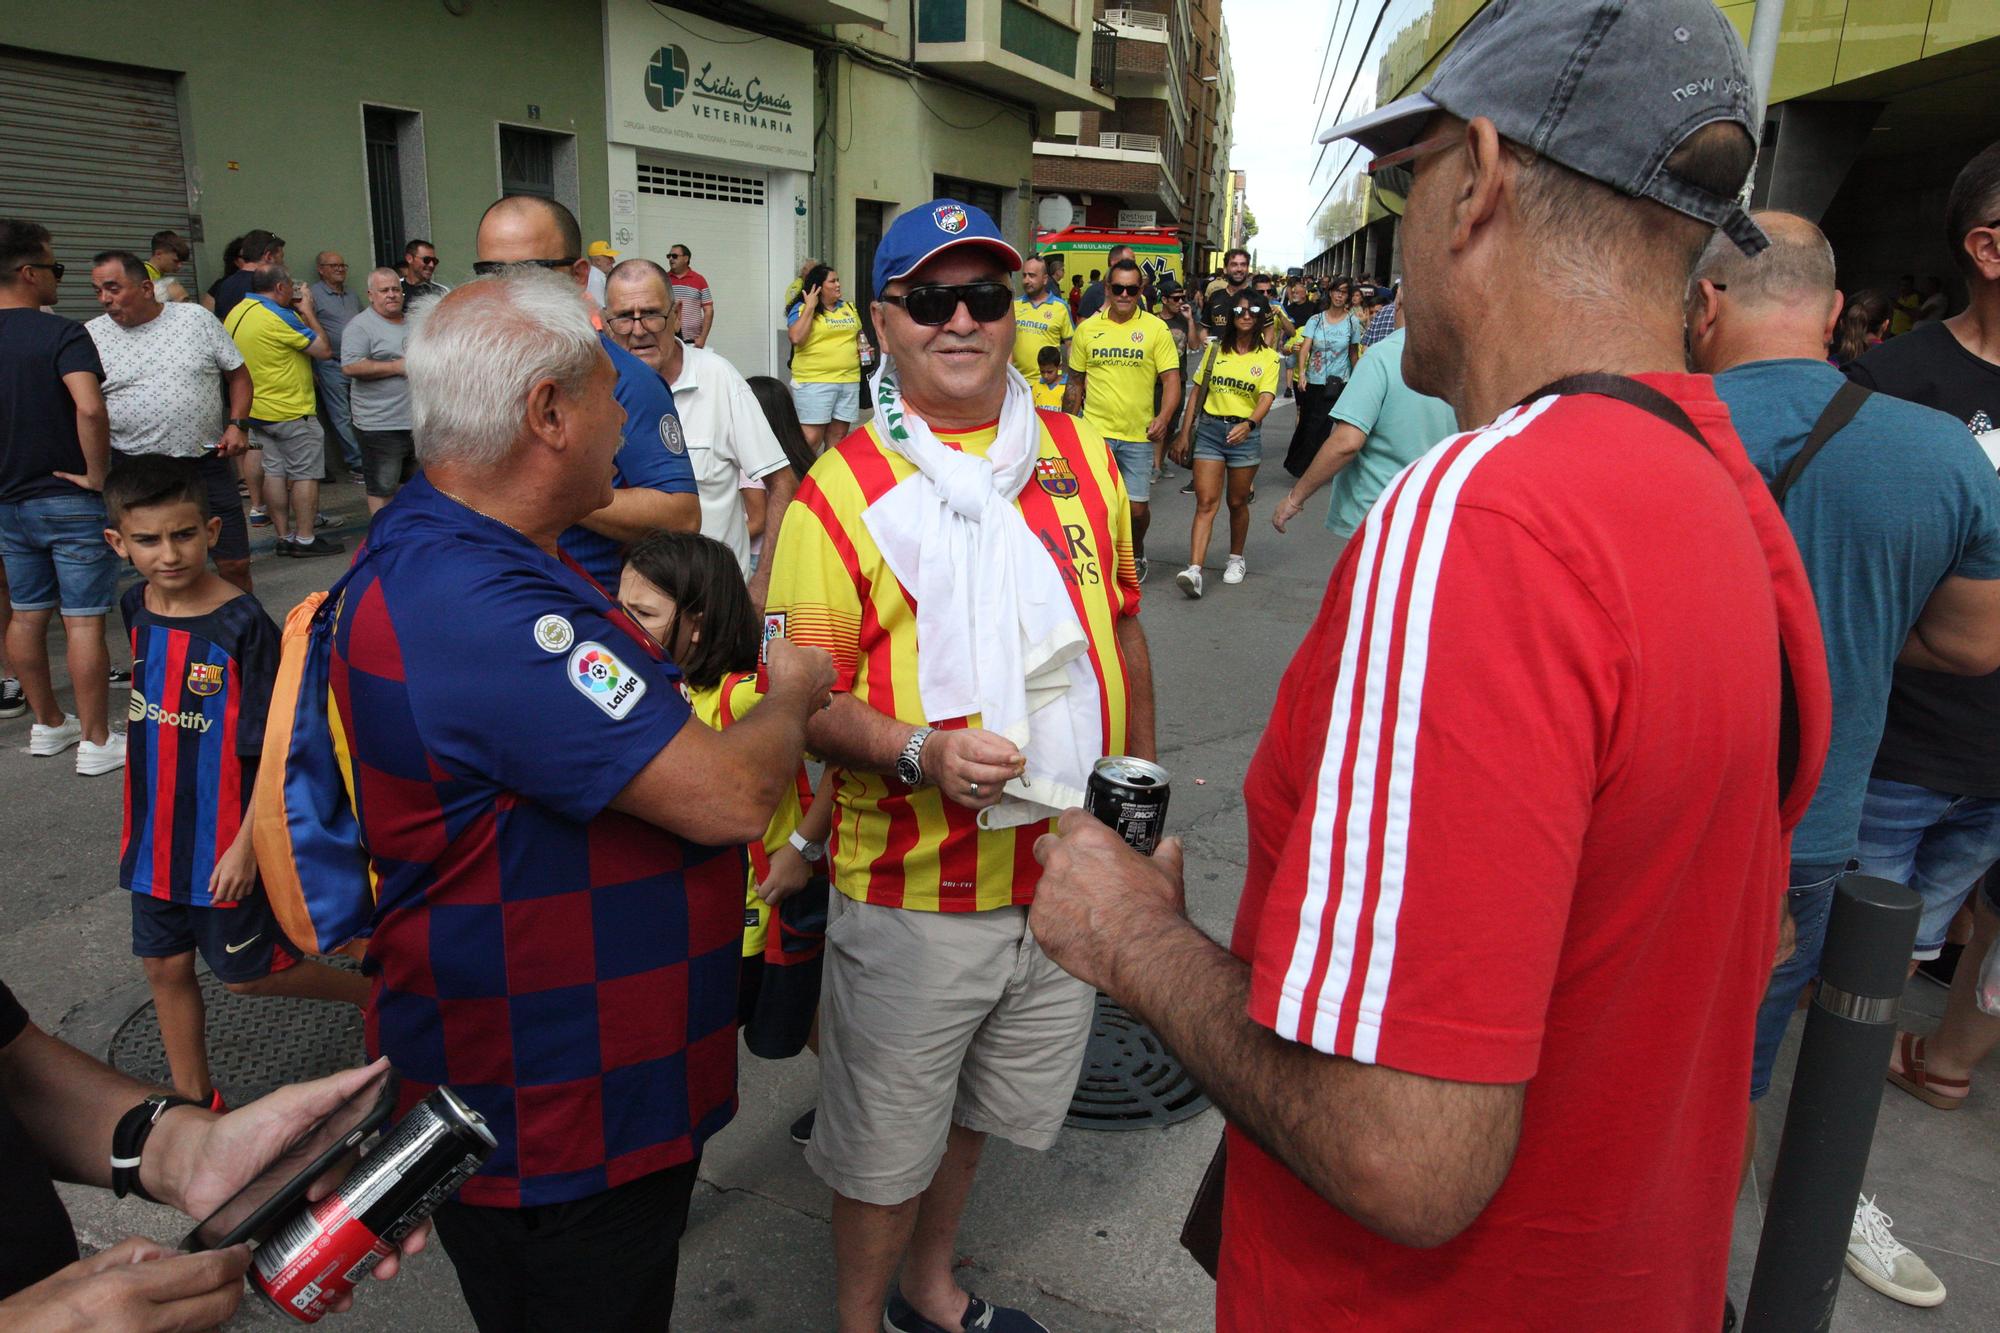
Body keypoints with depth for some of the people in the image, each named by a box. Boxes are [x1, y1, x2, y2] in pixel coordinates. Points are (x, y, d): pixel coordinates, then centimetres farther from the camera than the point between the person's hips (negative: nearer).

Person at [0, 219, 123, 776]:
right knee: (83, 620, -2)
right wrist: (96, 473, -19)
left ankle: (48, 725, 28)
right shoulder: (61, 334, -14)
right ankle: (96, 742, 3)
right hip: (68, 499, -7)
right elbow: (89, 407, -31)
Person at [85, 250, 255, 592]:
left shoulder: (196, 318, 1)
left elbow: (237, 373, 8)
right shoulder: (92, 336, 1)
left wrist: (237, 425, -5)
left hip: (207, 461, 0)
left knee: (235, 564, 4)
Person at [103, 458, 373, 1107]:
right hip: (155, 834, 7)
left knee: (248, 971, 7)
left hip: (224, 839, -6)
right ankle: (193, 1099, 34)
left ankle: (377, 992, 28)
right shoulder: (136, 607, 0)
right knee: (165, 967, 16)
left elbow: (272, 750, -18)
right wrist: (140, 821, 19)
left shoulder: (243, 624, -21)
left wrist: (247, 845, -19)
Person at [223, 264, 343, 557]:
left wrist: (298, 312, 14)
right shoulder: (279, 317, -19)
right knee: (306, 474, -1)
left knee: (274, 472, 11)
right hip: (291, 411, -9)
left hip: (257, 409, 9)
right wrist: (307, 311, -3)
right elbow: (323, 350, -14)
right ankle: (306, 538, 2)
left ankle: (284, 537, 15)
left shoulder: (236, 313, 8)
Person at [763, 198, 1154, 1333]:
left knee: (978, 1109, 25)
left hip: (1070, 876, 5)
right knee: (887, 1143, 13)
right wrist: (923, 752, -29)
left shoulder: (1083, 457, 3)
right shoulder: (842, 489, -10)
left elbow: (1124, 630, 12)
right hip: (914, 896, -4)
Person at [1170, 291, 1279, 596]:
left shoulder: (1268, 357, 0)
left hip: (1245, 432, -1)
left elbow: (1266, 398, -14)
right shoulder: (1217, 350, 6)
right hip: (1209, 429, 1)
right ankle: (1194, 570, -16)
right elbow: (1197, 392, 9)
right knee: (1206, 502, -8)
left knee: (1237, 502, 11)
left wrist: (1249, 424, -34)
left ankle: (1236, 559, 32)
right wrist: (1184, 434, 6)